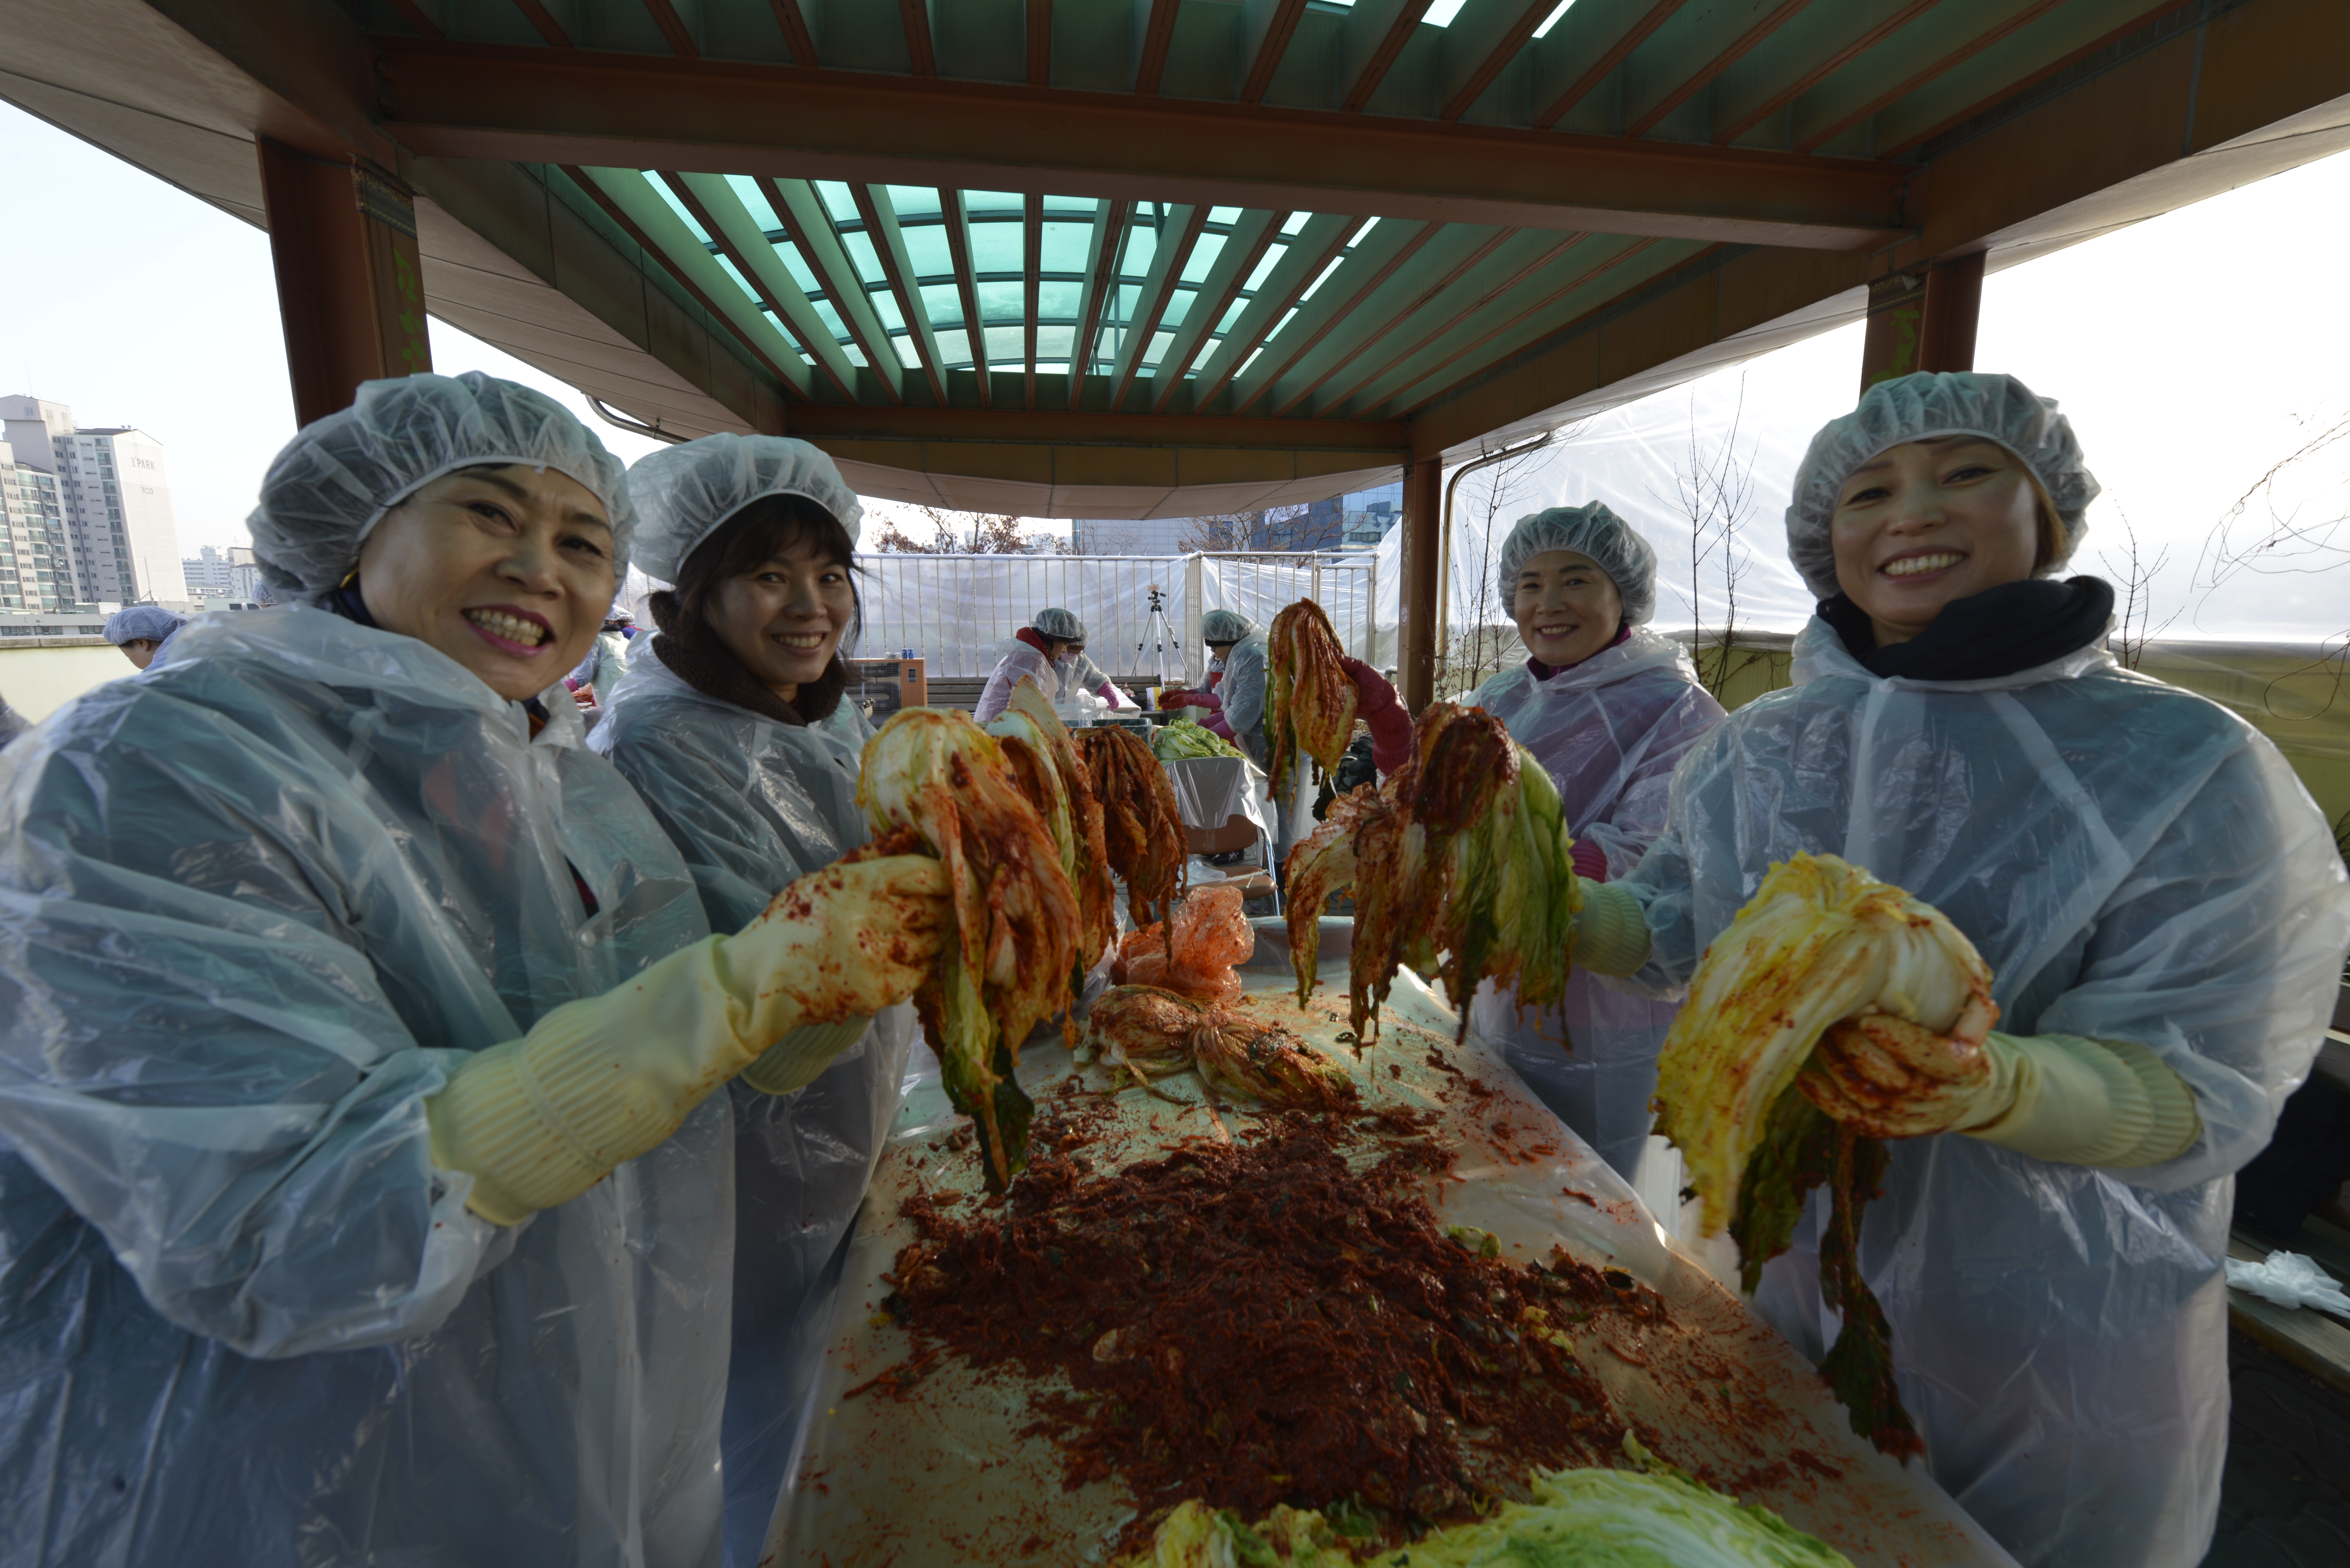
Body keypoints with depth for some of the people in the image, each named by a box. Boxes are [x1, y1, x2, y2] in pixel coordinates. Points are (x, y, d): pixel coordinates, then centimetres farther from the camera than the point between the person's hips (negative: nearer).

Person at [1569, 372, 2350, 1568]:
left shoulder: (2184, 764, -14)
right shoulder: (1758, 746, -1)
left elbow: (2198, 1090, -17)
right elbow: (1681, 921, 8)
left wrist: (1991, 1086, -37)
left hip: (2039, 1347, -3)